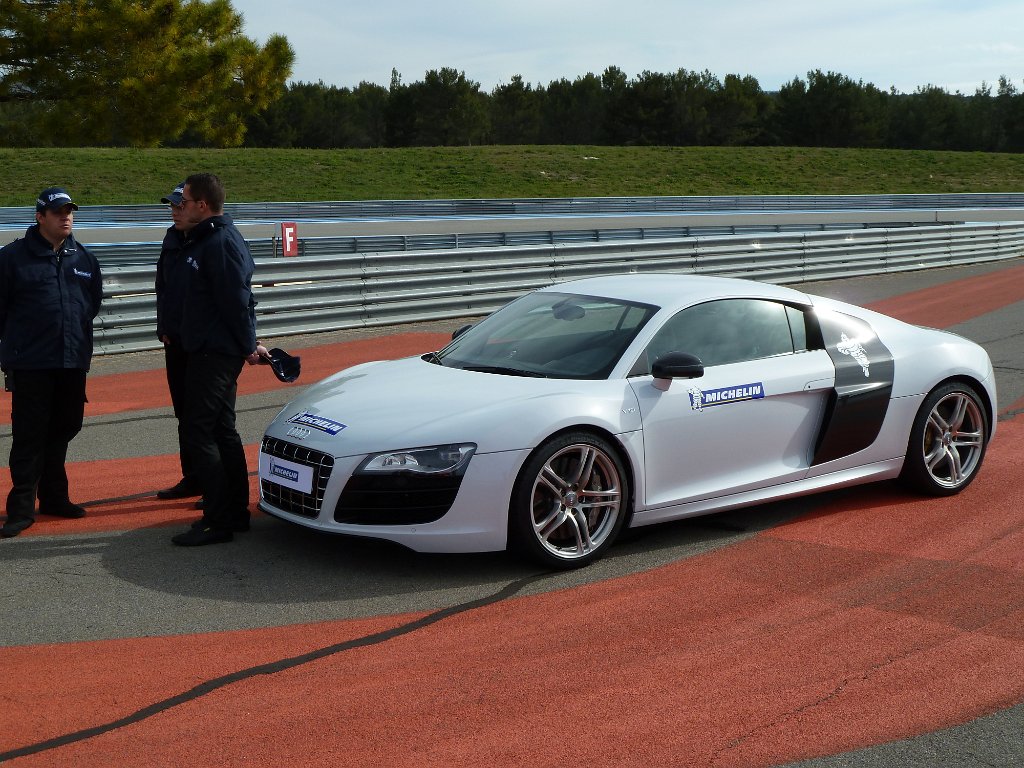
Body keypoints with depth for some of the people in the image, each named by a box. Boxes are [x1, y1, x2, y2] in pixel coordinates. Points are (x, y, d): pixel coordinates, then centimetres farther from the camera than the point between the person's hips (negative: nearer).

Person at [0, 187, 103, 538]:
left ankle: (53, 496, 25)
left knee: (64, 429, 12)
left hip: (73, 362, 5)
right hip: (30, 364, -5)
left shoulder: (84, 258, 9)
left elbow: (94, 300, 24)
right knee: (29, 435, -4)